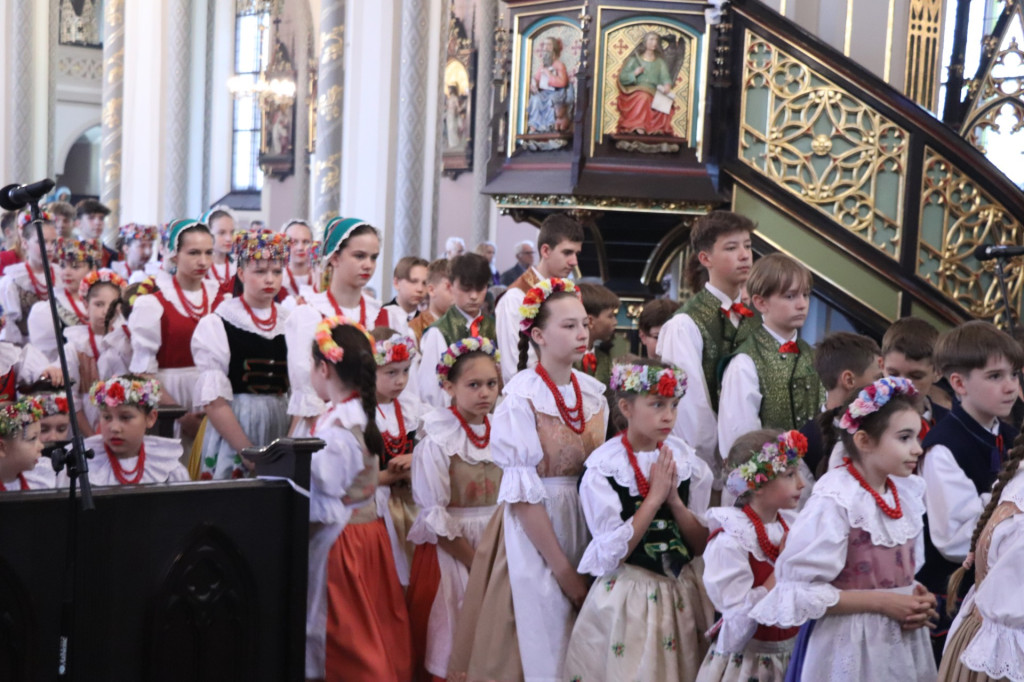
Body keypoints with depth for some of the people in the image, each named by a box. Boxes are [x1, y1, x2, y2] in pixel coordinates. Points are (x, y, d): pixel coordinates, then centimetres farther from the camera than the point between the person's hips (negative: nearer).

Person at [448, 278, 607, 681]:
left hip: (585, 524, 5)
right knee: (537, 647, 3)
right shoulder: (521, 398, -14)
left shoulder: (593, 393, 3)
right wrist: (563, 569, -15)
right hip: (532, 531, -5)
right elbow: (522, 493, -16)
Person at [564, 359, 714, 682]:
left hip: (683, 594, 4)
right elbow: (612, 555, -16)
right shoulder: (602, 468, -12)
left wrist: (674, 499, -14)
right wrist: (654, 497, -18)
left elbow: (701, 546, 1)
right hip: (628, 596, -4)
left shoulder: (687, 461, 0)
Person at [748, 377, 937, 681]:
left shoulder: (907, 493, 3)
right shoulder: (835, 501, -18)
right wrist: (879, 602, -19)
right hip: (850, 647, -6)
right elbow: (799, 592, -20)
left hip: (903, 642, 7)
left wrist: (917, 600, -5)